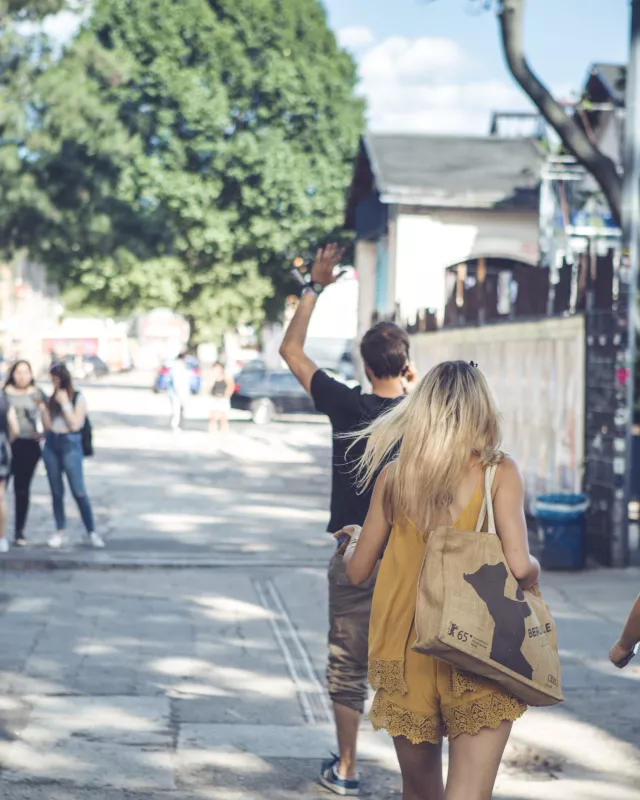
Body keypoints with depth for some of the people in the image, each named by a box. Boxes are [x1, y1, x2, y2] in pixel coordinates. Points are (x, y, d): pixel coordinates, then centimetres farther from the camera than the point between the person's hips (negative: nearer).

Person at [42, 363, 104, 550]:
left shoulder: (78, 398, -3)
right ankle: (60, 532, 13)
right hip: (51, 444, 5)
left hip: (70, 444, -5)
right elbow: (48, 424, 11)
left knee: (78, 491, -6)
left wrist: (65, 403, -12)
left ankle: (92, 532, 1)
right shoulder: (52, 398, 10)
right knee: (56, 491, 6)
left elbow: (75, 424, -12)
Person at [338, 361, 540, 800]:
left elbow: (358, 570, 9)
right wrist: (535, 572, 6)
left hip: (407, 655, 4)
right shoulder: (499, 472, -7)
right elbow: (519, 565, -17)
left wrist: (355, 538, 31)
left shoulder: (393, 475, 2)